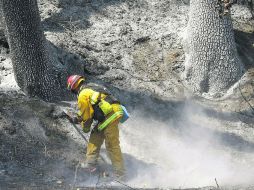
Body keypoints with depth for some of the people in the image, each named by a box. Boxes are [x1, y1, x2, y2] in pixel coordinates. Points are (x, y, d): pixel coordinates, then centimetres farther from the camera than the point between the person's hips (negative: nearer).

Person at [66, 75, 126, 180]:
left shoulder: (83, 95, -5)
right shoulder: (91, 89, 23)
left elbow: (86, 115, 1)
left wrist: (85, 128, 19)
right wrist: (78, 118, 39)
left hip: (109, 116, -10)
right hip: (114, 111, 10)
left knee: (112, 145, -5)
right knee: (95, 137, 19)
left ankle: (120, 173, -1)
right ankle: (90, 163, 25)